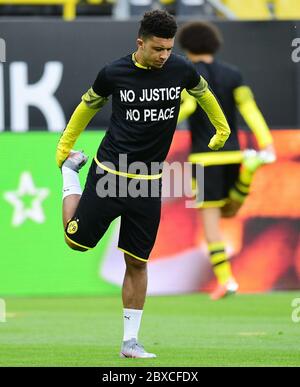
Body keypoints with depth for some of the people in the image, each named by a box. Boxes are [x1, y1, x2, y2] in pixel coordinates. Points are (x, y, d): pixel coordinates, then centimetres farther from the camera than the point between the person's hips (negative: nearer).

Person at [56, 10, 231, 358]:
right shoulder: (113, 73, -10)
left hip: (148, 184, 2)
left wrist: (222, 130, 30)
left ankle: (130, 341, 11)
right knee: (77, 240, 4)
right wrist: (63, 147, 16)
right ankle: (71, 171, 31)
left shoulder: (181, 70, -6)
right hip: (109, 172, -2)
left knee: (137, 263, 4)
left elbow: (204, 94, 17)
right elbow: (87, 106, 9)